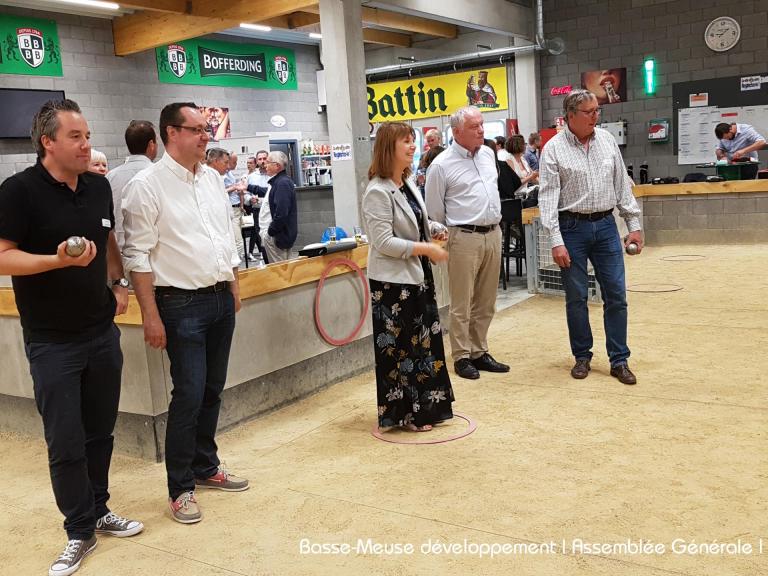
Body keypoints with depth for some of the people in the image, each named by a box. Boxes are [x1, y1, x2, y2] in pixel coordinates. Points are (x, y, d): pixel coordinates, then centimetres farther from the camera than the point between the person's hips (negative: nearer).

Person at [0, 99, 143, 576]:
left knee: (100, 432, 14)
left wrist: (118, 282, 7)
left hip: (103, 332, 5)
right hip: (52, 342, -5)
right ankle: (80, 532, 17)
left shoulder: (99, 186, 6)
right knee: (66, 442, 1)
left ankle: (99, 510, 31)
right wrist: (58, 260, -28)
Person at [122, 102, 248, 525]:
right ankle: (181, 488, 10)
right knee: (189, 394, -5)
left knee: (212, 390, 14)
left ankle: (205, 466, 31)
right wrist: (151, 316, -15)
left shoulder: (213, 178, 10)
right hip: (182, 304, -6)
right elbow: (137, 255, -12)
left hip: (221, 300, 7)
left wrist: (234, 284, 15)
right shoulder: (147, 185, -10)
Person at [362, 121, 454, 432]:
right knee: (399, 347, 3)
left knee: (426, 340, 15)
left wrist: (435, 229, 3)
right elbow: (383, 242, -23)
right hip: (393, 281, -9)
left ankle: (427, 406, 29)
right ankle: (406, 414, 17)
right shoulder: (378, 192, -18)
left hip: (418, 275, 9)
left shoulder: (408, 183, 9)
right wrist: (426, 249, -20)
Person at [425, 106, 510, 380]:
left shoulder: (488, 154, 11)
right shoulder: (442, 165, -9)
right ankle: (462, 357, 11)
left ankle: (479, 352, 24)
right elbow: (434, 210, -1)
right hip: (464, 239, -6)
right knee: (462, 304, 0)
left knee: (486, 303, 13)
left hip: (493, 234, 7)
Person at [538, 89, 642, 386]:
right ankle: (582, 356, 22)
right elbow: (548, 197, -9)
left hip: (605, 225, 3)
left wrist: (634, 224, 8)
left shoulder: (607, 140, 6)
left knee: (616, 295, 3)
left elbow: (622, 185, 11)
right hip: (572, 227, -3)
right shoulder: (553, 149, -6)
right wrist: (556, 241, -15)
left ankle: (619, 360, 13)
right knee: (576, 298, 6)